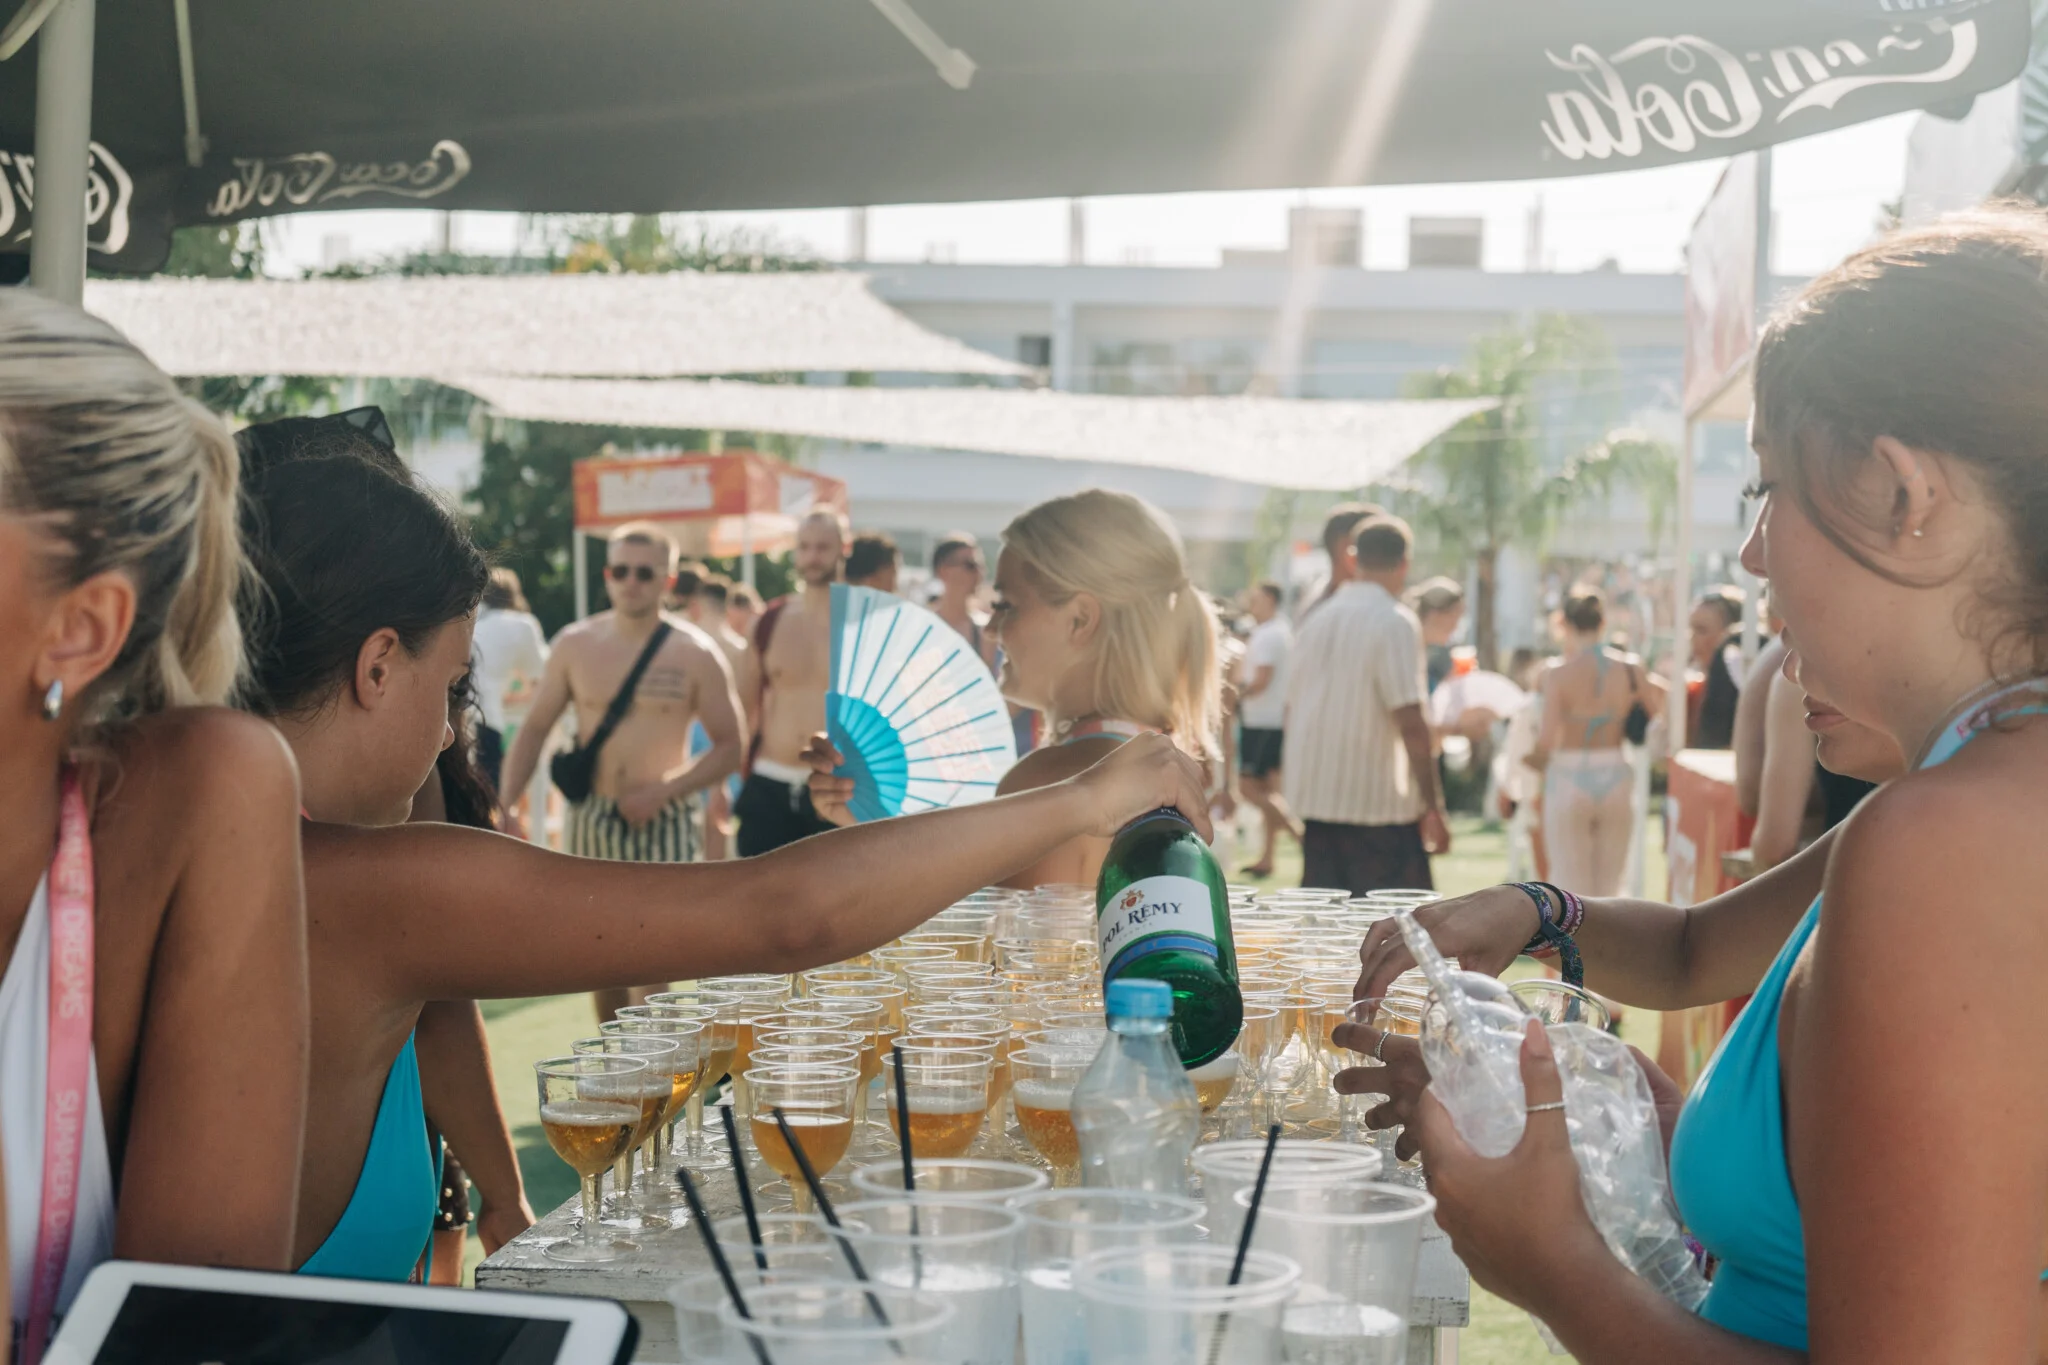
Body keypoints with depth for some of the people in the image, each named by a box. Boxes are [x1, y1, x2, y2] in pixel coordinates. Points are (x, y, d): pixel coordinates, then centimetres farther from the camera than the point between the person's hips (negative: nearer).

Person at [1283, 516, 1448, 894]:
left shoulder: (1317, 620, 11)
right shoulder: (1395, 622, -10)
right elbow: (1410, 723, -16)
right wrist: (1433, 807, -12)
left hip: (1314, 800, 7)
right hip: (1378, 804, -7)